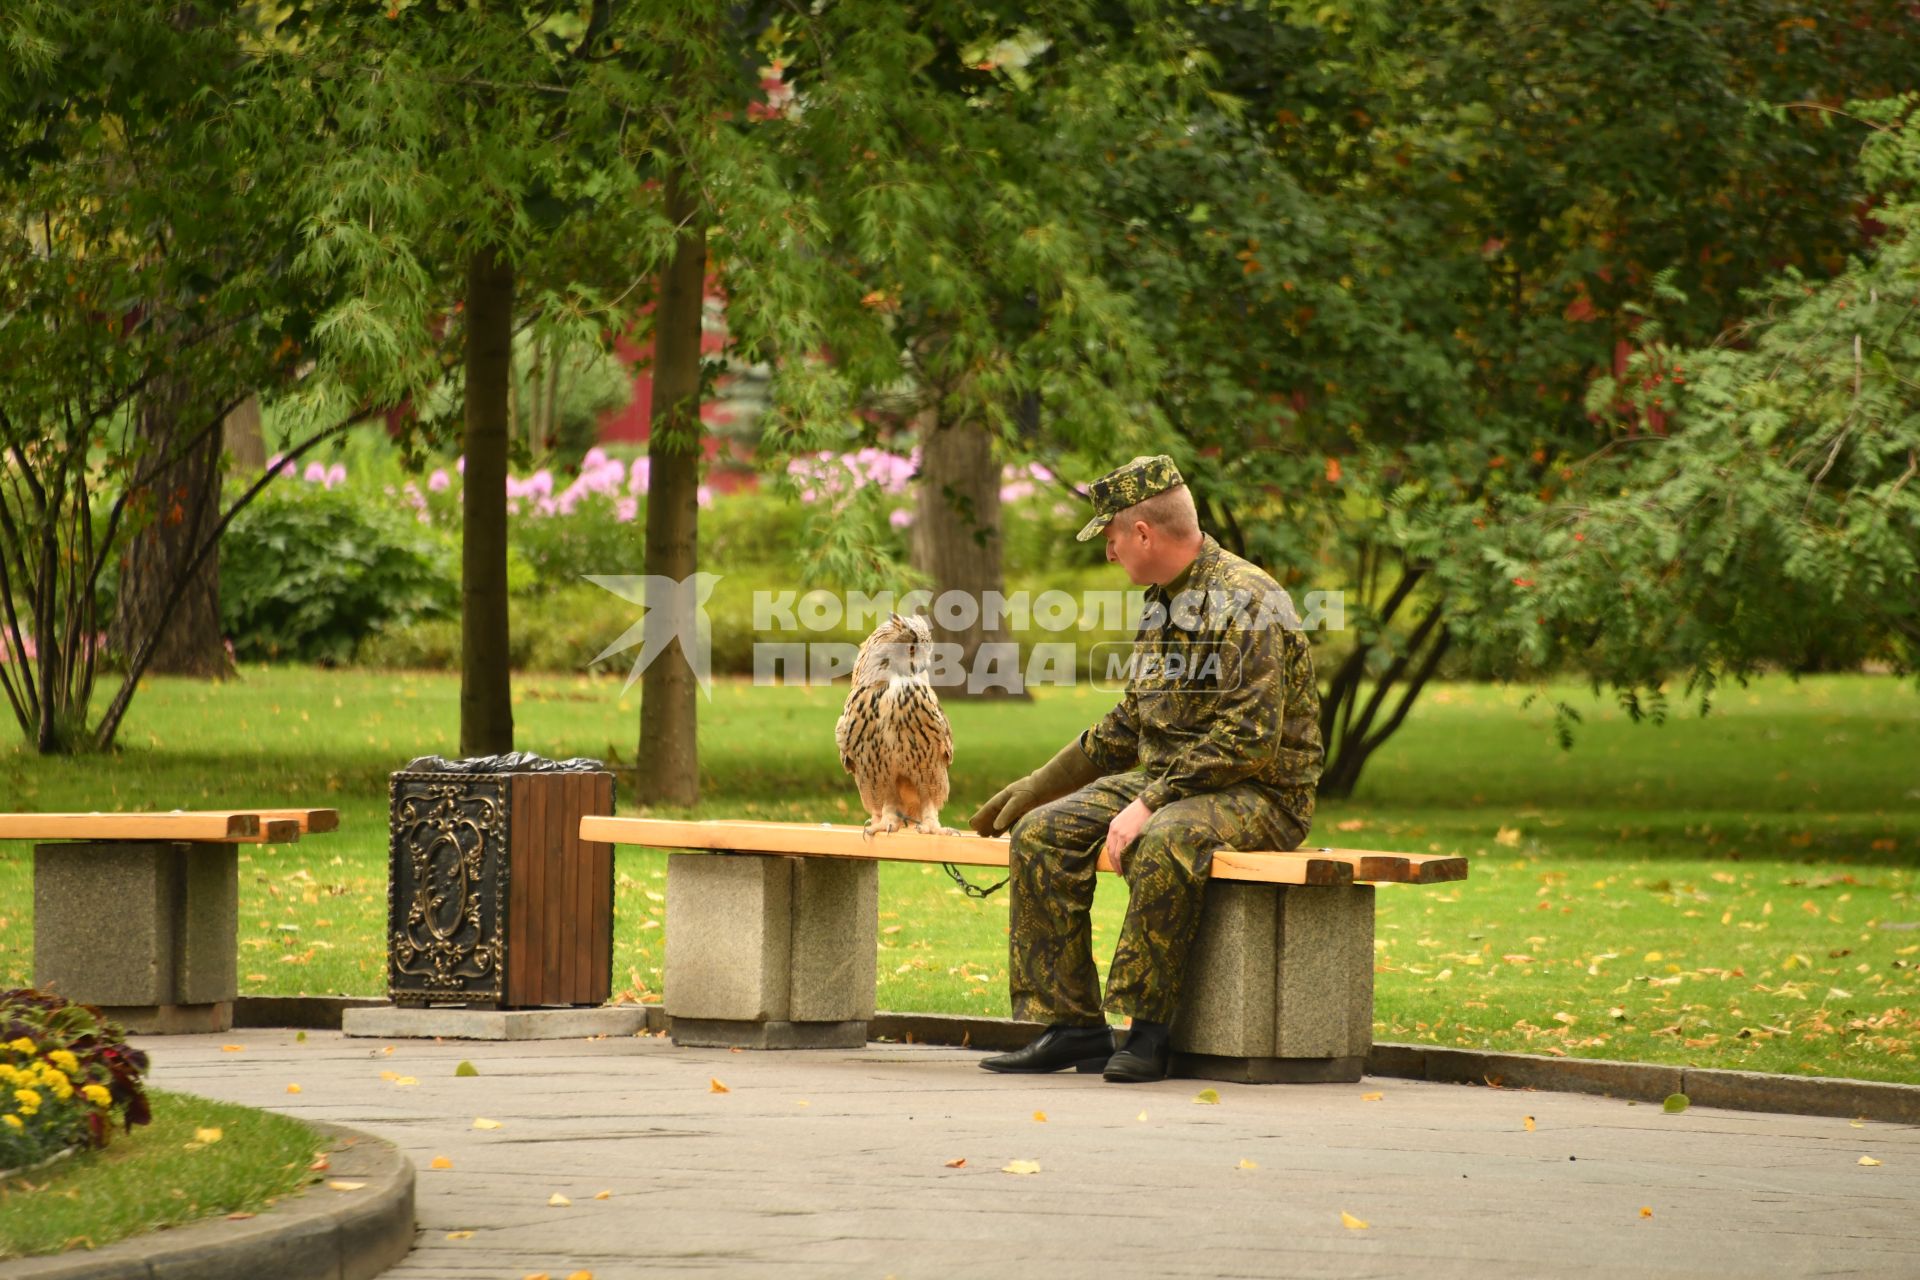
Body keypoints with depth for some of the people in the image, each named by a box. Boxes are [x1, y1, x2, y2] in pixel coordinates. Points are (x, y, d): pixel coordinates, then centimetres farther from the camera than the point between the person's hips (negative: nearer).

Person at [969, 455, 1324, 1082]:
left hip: (1258, 795, -9)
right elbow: (1128, 725, 24)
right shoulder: (1165, 604, 14)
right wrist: (1037, 786, 21)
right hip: (1167, 780, 9)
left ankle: (1148, 1032, -27)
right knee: (1042, 833, -9)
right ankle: (1070, 1025, -8)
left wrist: (1151, 804, -25)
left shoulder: (1244, 603, -16)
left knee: (1161, 843, -38)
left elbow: (1248, 739, -23)